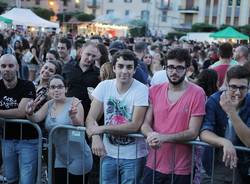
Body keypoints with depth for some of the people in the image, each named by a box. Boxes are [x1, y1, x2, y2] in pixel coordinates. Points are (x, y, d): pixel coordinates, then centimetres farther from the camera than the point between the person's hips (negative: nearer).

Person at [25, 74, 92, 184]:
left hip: (77, 158, -5)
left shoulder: (74, 102, -13)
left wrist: (73, 116, -42)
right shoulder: (49, 104, 5)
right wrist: (29, 113, -26)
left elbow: (80, 127, -22)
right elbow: (35, 119, -4)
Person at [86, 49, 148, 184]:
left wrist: (102, 128, -19)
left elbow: (135, 125, -18)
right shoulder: (104, 86, -3)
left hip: (133, 156, -3)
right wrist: (95, 137, -23)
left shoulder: (141, 90, -13)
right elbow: (91, 118, -4)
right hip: (108, 153, 3)